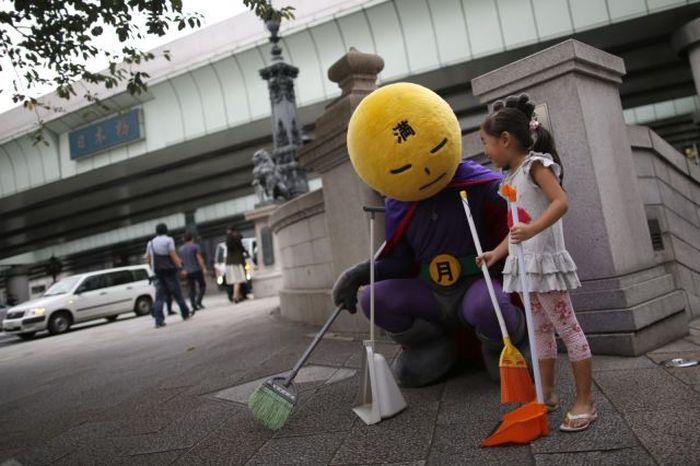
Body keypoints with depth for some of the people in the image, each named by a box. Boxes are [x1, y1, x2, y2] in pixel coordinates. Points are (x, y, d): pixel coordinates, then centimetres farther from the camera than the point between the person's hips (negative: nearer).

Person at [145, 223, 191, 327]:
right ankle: (185, 314, 20)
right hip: (170, 271, -4)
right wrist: (179, 265, -5)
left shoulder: (150, 243, 11)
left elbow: (149, 259, 13)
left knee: (159, 297, 2)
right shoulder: (168, 240, -7)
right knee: (177, 294, 7)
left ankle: (159, 320, -7)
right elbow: (173, 256, -14)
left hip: (158, 273, 5)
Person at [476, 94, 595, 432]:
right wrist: (498, 252, 14)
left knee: (567, 327, -2)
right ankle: (547, 395, 24)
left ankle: (585, 403, 7)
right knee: (541, 329, 14)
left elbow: (561, 202, -24)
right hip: (526, 262, 9)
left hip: (544, 259, -9)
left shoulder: (535, 163, -10)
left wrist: (533, 229, -36)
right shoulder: (512, 176, 15)